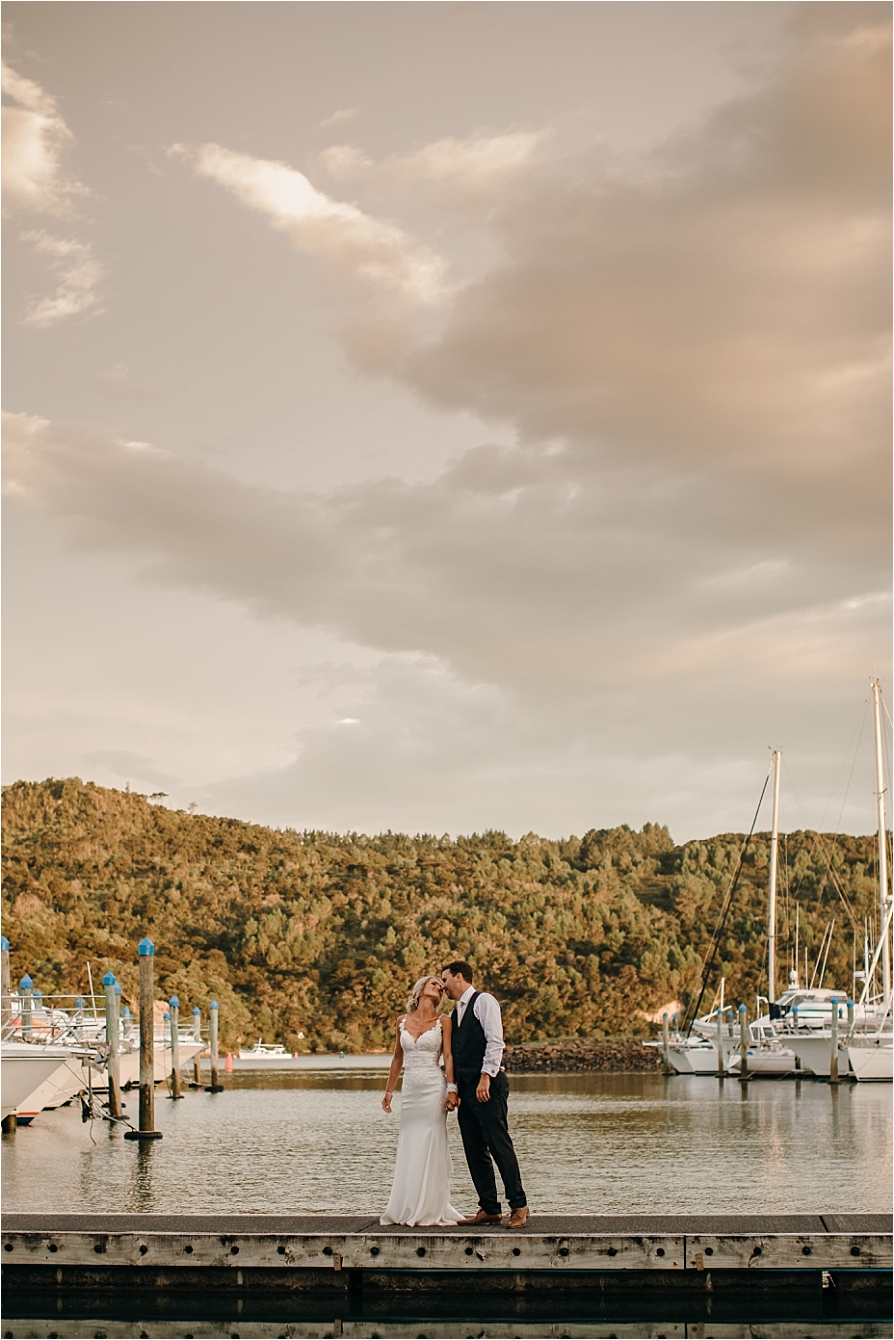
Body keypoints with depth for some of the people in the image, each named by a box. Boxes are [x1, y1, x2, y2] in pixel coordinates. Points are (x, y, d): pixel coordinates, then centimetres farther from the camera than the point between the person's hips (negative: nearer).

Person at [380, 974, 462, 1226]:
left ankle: (431, 1209, 1)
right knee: (408, 1147, 4)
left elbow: (448, 1056, -5)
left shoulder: (443, 1021, 1)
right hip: (410, 1089, 4)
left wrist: (452, 1089, -15)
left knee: (431, 1146, -4)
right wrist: (389, 1090, 18)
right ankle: (406, 1208, 10)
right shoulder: (403, 1021, 10)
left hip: (434, 1088, -4)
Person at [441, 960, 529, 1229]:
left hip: (488, 1085, -9)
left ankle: (518, 1206, -3)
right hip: (466, 1088, 9)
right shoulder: (456, 1012, 22)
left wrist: (486, 1077, -20)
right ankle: (489, 1209, 9)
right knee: (474, 1151, 6)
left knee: (499, 1145, -9)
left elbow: (495, 1041, -13)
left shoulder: (483, 1000, -3)